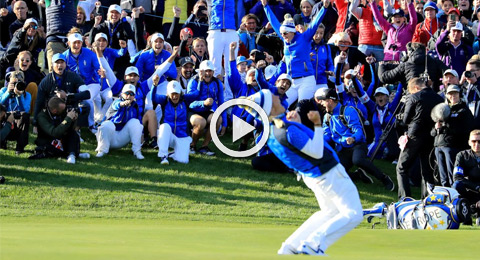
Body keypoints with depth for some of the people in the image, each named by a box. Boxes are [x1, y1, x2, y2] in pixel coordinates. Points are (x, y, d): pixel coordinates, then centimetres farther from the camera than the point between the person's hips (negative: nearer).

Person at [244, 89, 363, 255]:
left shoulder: (269, 130, -1)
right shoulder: (288, 130, -28)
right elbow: (317, 152, -24)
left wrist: (295, 122, -1)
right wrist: (318, 125, -23)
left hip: (311, 176, 9)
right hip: (330, 174, -9)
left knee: (330, 212, 26)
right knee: (353, 215, -4)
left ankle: (290, 246, 17)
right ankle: (314, 245, -13)